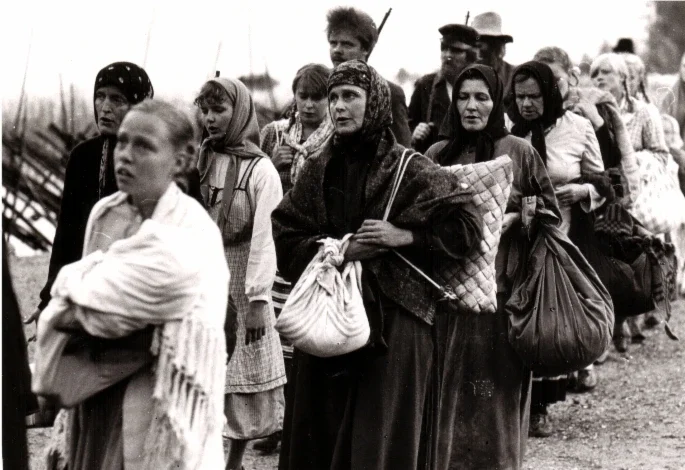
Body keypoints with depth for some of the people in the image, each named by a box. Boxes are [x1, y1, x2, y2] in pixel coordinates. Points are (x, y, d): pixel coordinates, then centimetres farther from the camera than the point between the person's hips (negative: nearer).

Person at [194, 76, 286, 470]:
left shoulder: (260, 169, -8)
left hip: (242, 284, -3)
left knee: (245, 379, 4)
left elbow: (263, 237, -11)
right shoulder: (198, 163, 6)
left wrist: (258, 298, -14)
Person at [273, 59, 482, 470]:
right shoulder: (319, 170, 9)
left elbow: (468, 226, -3)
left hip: (392, 324, -4)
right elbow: (284, 236, 4)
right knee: (320, 434, 5)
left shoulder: (410, 170, -2)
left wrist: (405, 236, -13)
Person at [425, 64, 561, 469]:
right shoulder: (438, 155, 8)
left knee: (497, 386, 0)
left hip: (502, 287, -2)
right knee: (449, 386, 4)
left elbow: (549, 212, 6)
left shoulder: (519, 153, 0)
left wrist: (515, 219, -11)